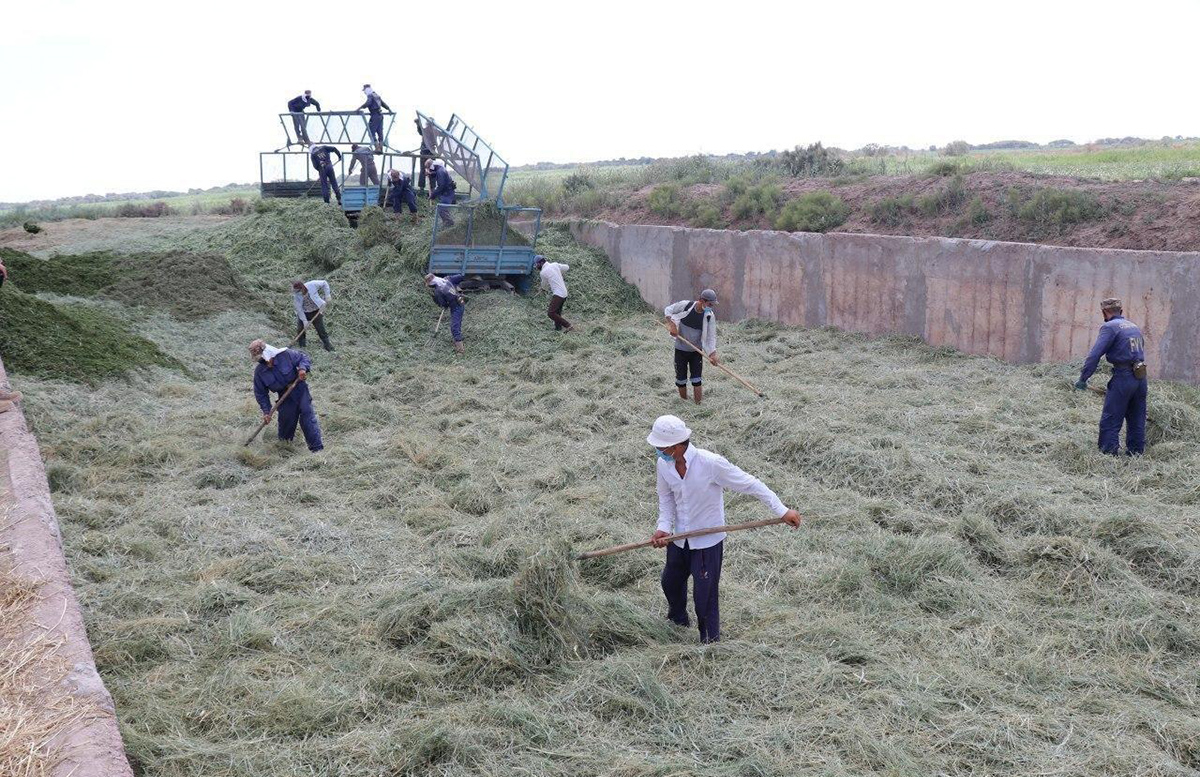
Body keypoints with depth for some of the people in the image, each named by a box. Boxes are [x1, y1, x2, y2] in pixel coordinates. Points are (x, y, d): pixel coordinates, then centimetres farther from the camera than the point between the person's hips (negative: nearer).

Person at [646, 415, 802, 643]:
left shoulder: (711, 463, -27)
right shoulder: (663, 465, -11)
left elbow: (750, 485, -19)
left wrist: (782, 511, -16)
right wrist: (664, 527, -12)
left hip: (708, 540, -6)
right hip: (679, 538, 6)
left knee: (705, 594, 0)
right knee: (670, 582, 23)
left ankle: (710, 639, 24)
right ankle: (677, 619, 52)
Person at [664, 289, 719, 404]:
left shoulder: (710, 316, -13)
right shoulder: (685, 305, -18)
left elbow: (711, 336, -9)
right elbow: (667, 310, -2)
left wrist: (712, 353, -22)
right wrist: (672, 325, -16)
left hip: (696, 351, 0)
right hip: (681, 349, 0)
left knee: (697, 380, -4)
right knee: (681, 380, 6)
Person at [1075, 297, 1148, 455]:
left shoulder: (1110, 327, -5)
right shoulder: (1134, 326, 18)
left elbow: (1094, 355, -14)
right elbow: (1142, 351, 17)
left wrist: (1082, 379, -12)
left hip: (1123, 377, -8)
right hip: (1141, 377, 8)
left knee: (1110, 422, -4)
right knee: (1136, 421, 14)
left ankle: (1108, 454, -8)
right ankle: (1136, 453, 18)